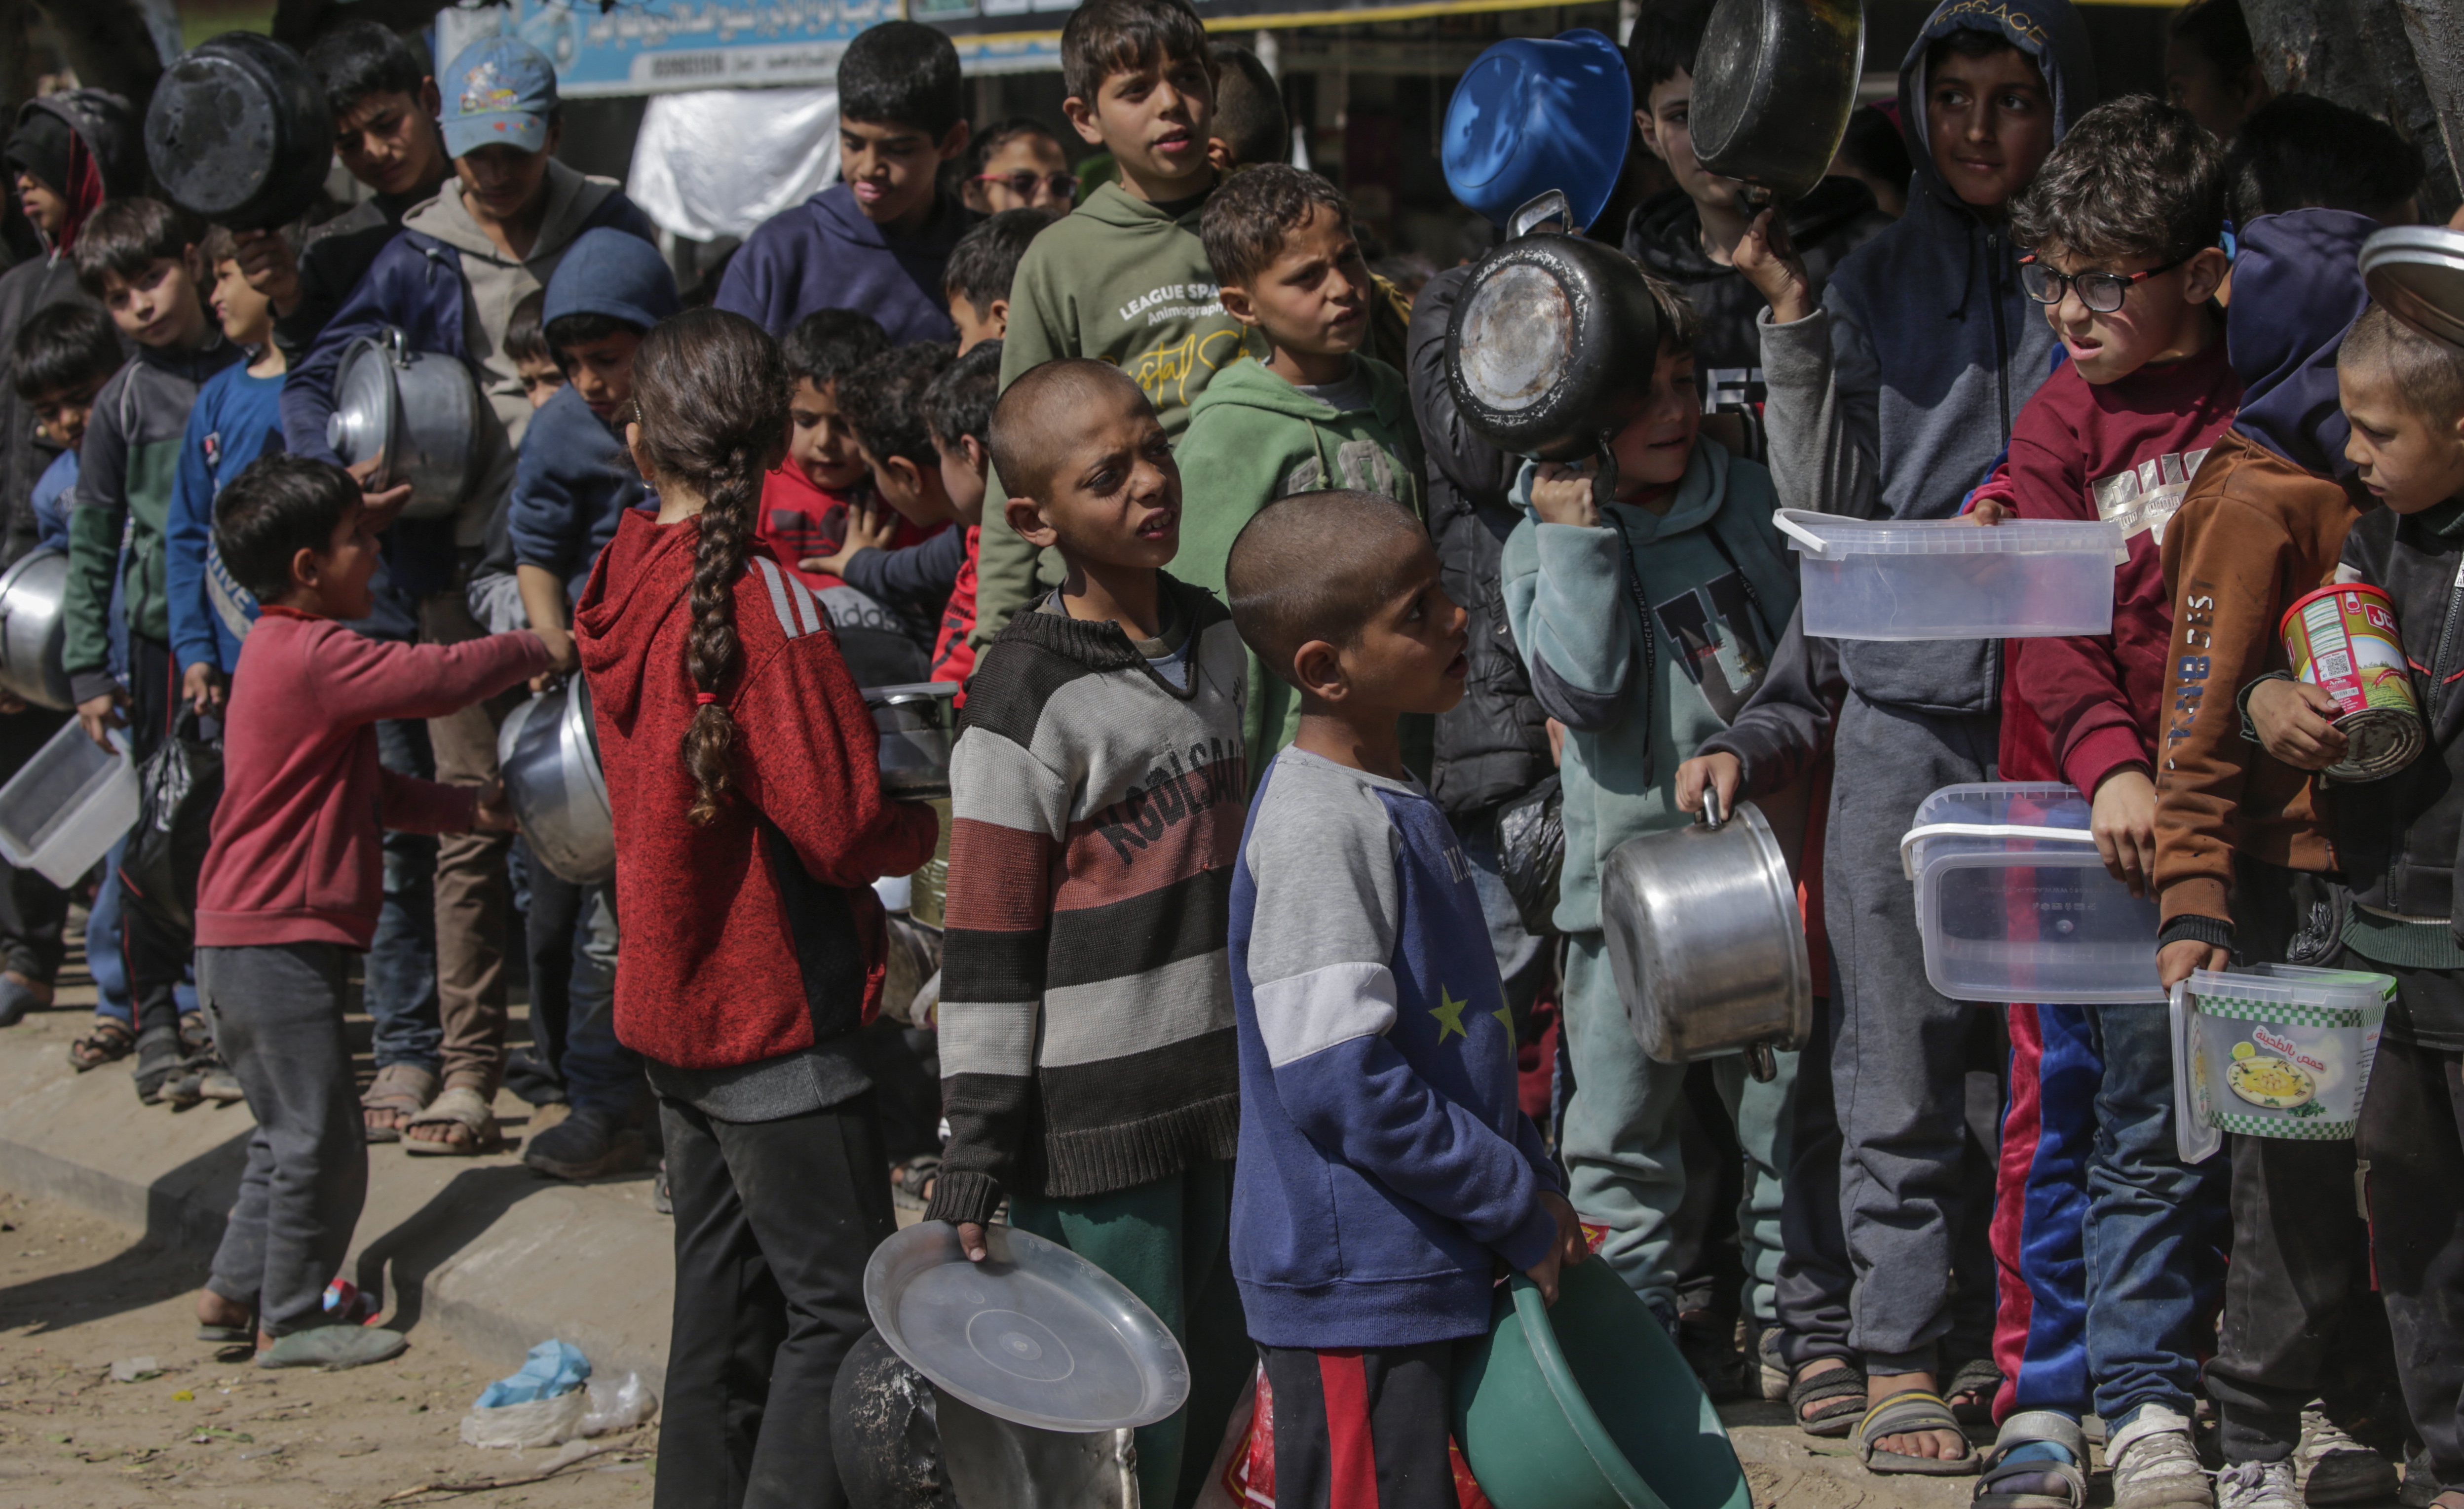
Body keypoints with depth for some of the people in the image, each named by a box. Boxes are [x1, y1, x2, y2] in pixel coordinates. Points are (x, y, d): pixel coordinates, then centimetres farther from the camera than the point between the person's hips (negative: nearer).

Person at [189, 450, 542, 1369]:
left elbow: (369, 792, 20)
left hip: (244, 944, 11)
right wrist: (533, 651, -9)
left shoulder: (284, 652, 17)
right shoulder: (316, 656, -17)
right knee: (320, 1139, -3)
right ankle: (290, 1321, 5)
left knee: (291, 1133, 20)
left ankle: (236, 1290, 27)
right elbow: (438, 678, -25)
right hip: (280, 941, -11)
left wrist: (468, 810, 13)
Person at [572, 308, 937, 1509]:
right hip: (774, 1009, -8)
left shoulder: (626, 585, 4)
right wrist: (932, 826, -1)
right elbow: (839, 826, -21)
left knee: (727, 1306, 16)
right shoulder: (758, 597, -19)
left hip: (673, 1001, 8)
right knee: (842, 1309, -3)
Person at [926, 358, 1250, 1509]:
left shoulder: (1217, 640, 8)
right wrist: (973, 1165, -13)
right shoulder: (1028, 699, -14)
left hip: (1223, 1088, 7)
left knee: (1221, 1379, 12)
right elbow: (987, 949, -12)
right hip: (1093, 1116, -7)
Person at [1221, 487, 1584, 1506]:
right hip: (1353, 1283, -10)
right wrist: (1519, 1208, -14)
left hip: (1425, 1264, 10)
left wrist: (1533, 1175, 12)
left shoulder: (1392, 803, 13)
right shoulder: (1316, 827, -18)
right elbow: (1342, 1083, -23)